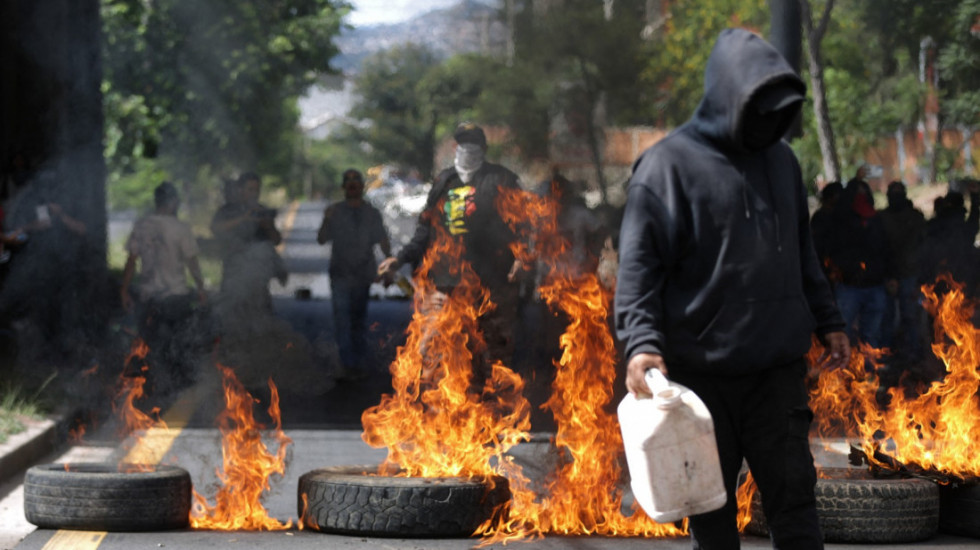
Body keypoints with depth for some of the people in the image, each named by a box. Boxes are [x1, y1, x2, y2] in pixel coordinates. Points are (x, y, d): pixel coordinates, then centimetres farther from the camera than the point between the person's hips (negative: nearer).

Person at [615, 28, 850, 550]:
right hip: (701, 370, -4)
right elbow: (638, 266, -9)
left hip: (778, 369, 4)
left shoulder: (781, 159, 13)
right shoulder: (668, 164, -5)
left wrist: (827, 321, 22)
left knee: (794, 499, 2)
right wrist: (641, 344, -21)